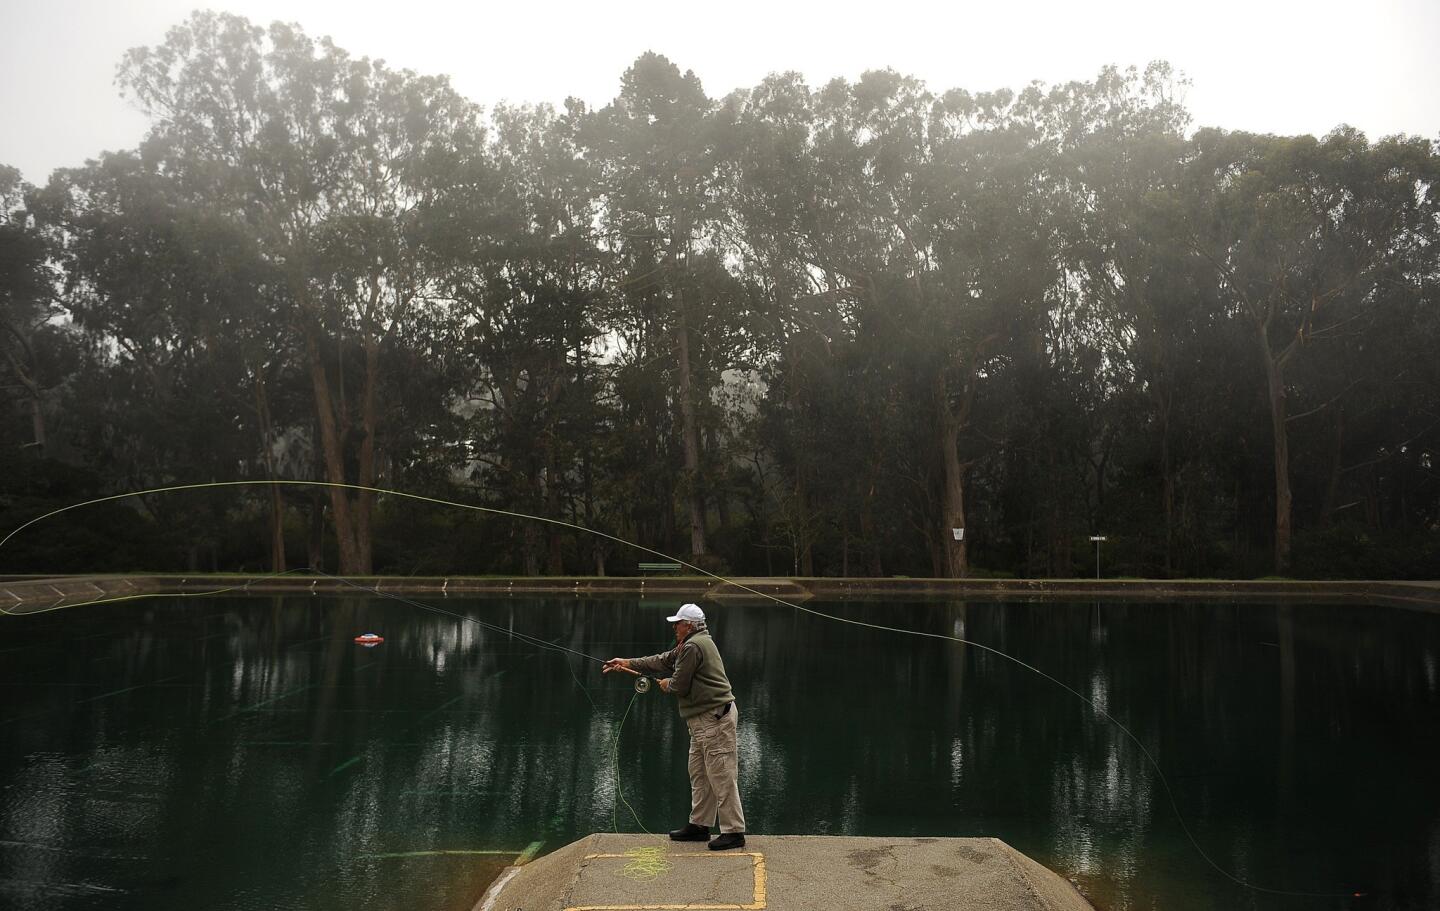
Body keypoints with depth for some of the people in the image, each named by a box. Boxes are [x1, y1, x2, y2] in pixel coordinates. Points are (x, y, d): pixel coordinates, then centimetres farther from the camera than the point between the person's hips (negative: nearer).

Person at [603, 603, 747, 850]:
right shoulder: (697, 642, 18)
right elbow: (664, 661, 24)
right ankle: (699, 825, 26)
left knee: (721, 776, -7)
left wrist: (666, 684, 8)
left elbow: (679, 686, -16)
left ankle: (734, 832, -2)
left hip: (714, 719, -11)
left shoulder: (693, 647, -16)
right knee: (699, 774, 17)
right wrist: (628, 663, 24)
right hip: (705, 719, 11)